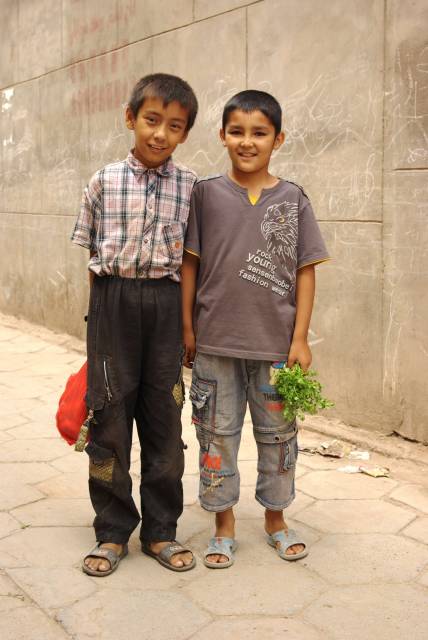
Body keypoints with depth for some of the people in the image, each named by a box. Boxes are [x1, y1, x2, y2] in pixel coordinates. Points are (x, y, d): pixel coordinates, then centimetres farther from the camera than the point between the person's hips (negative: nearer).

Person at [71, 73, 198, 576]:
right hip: (113, 302, 0)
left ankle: (160, 529, 24)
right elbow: (93, 255, 6)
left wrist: (188, 322, 1)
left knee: (164, 416, 8)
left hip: (166, 303, 1)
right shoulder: (104, 181, 2)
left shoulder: (191, 187, 2)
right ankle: (112, 531, 22)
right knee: (109, 413, 5)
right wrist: (102, 313, 4)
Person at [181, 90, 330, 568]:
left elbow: (305, 271, 0)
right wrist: (187, 327, 0)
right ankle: (224, 523, 29)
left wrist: (300, 338, -4)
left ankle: (275, 518, 35)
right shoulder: (206, 193, 0)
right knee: (217, 433, 10)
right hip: (215, 341, 0)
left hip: (276, 343, 1)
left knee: (278, 434, 14)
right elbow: (189, 263, 2)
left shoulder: (292, 199, 0)